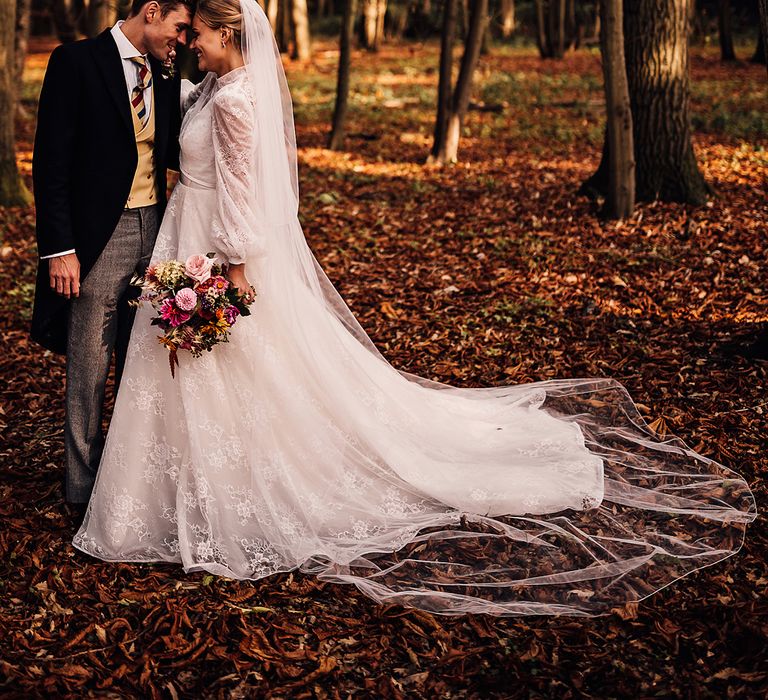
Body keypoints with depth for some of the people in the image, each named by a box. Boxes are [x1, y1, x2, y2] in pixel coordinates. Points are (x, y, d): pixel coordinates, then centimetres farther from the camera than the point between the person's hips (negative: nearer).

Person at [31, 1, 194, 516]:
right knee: (90, 370, 3)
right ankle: (84, 489, 17)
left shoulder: (163, 79, 12)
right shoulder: (76, 62, -8)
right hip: (99, 237, -6)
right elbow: (52, 162, -11)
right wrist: (59, 249, -16)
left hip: (154, 232, 6)